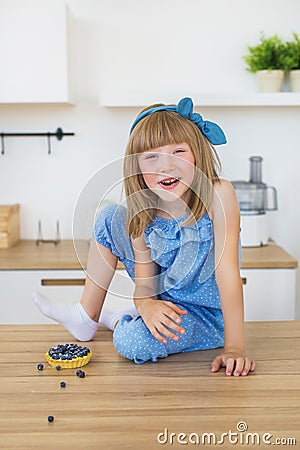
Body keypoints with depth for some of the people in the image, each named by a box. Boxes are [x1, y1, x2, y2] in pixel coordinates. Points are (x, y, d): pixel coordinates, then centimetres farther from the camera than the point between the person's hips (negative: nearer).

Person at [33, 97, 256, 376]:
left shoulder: (218, 194, -27)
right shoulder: (141, 216, -14)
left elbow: (227, 270, -29)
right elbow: (144, 285, -12)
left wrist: (234, 348, -30)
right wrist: (147, 305, -36)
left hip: (206, 314, -5)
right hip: (164, 298, 5)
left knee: (132, 342, -33)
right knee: (110, 217, -3)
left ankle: (118, 320, 7)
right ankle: (85, 319, 10)